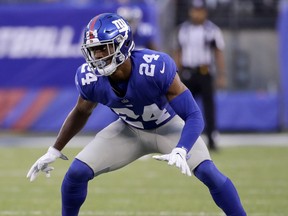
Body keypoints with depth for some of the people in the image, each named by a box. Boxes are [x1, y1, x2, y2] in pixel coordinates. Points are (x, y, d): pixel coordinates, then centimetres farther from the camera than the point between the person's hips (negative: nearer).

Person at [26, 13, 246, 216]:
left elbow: (193, 116, -34)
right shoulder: (90, 79, -24)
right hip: (130, 130, 3)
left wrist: (180, 151, -51)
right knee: (77, 172, -9)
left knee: (208, 172, -23)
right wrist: (54, 151, 6)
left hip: (168, 127, -3)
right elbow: (81, 112, 2)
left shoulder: (156, 68, -38)